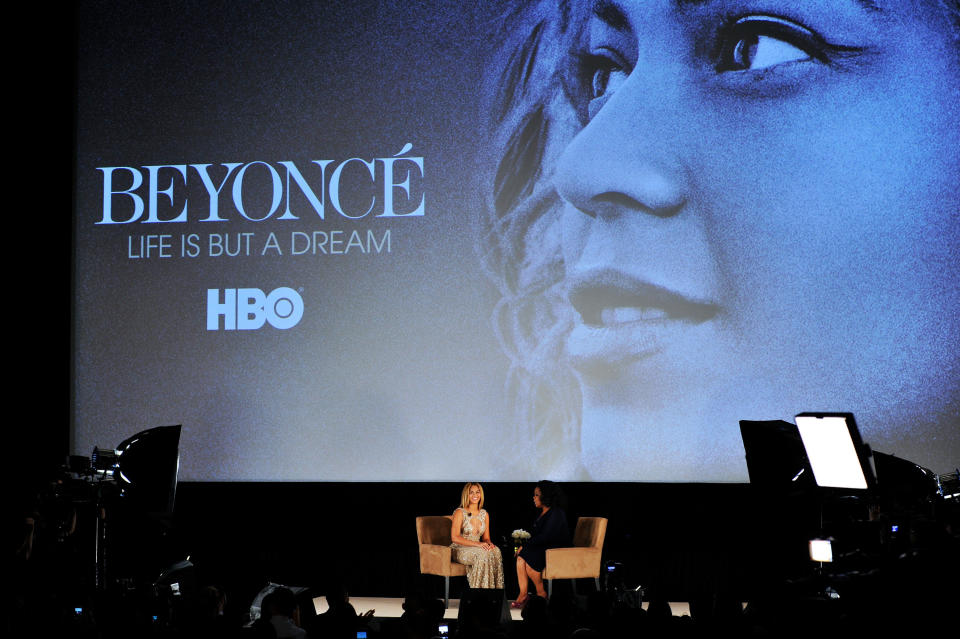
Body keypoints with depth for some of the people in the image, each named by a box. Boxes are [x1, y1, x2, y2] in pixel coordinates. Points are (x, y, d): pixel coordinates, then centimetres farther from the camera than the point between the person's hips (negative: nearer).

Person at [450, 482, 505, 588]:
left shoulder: (484, 514, 11)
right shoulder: (460, 512, -7)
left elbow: (486, 537, 15)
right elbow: (455, 537, -15)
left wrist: (489, 543, -11)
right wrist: (477, 544, -23)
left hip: (476, 549, 5)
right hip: (460, 550, -5)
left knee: (496, 551, -27)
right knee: (483, 554, -34)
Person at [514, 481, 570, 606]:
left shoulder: (556, 514, -15)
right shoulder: (542, 513, 15)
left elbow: (545, 537, -21)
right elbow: (536, 534, 15)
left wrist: (525, 545, -16)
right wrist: (525, 545, -3)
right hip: (544, 548, 9)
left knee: (529, 560, -25)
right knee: (521, 558, -15)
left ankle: (541, 593, -8)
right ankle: (523, 594, -18)